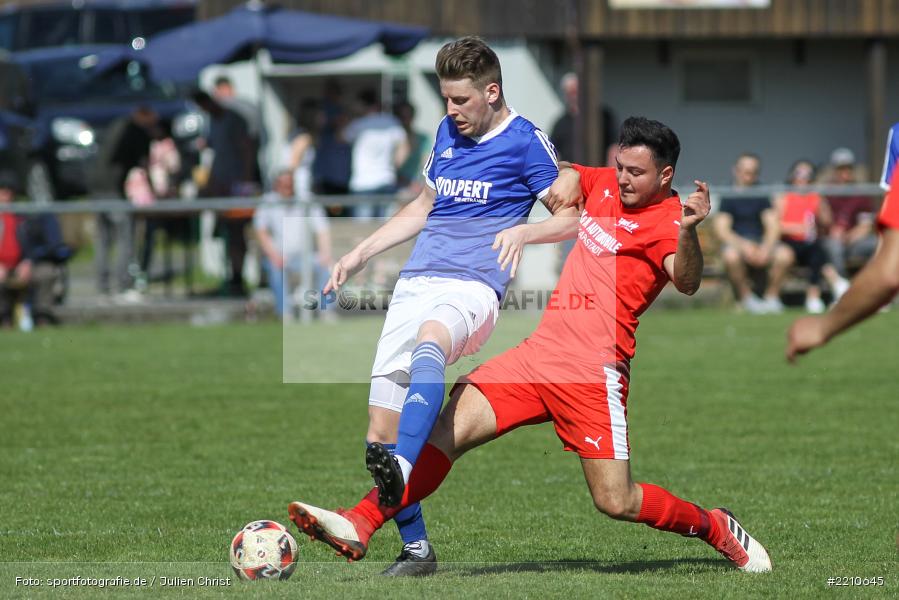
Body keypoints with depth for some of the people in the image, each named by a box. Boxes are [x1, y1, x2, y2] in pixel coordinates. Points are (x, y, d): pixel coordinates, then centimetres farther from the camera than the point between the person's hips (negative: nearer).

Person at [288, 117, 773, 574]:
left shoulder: (666, 217, -10)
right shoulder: (604, 183, 12)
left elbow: (686, 282, -29)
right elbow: (563, 175, 33)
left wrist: (689, 231, -46)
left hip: (592, 372, -7)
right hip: (540, 350, 7)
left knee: (616, 502, -7)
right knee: (449, 428, -10)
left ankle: (718, 529, 18)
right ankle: (358, 526, -15)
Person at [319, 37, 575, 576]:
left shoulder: (525, 141, 1)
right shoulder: (448, 133, 19)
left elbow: (571, 217, -2)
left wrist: (523, 232, -22)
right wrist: (360, 255, 28)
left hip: (473, 287, -7)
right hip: (415, 286, 7)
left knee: (429, 337, -42)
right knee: (380, 434, -2)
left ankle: (398, 478, -60)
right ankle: (415, 551, 12)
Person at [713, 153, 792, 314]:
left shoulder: (761, 196, 12)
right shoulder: (728, 197, 2)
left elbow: (773, 226, 4)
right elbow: (722, 230, -7)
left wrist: (766, 247, -17)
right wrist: (743, 245, -23)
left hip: (761, 242, 3)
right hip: (735, 242, -3)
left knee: (784, 254, -29)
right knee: (731, 256, -39)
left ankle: (771, 297, -9)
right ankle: (746, 298, -18)